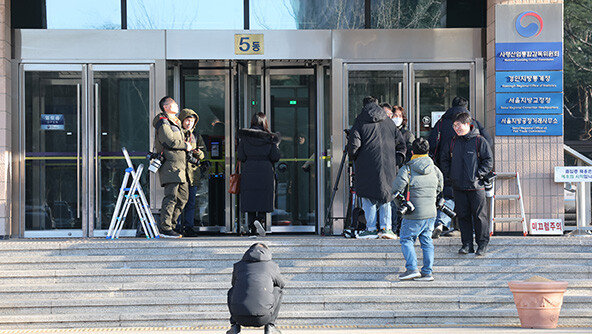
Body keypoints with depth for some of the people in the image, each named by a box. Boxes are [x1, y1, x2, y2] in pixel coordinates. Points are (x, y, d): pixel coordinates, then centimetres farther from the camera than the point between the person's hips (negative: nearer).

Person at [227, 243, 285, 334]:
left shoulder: (238, 266, 20)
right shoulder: (272, 266, 16)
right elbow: (281, 284, 37)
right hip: (262, 318, -2)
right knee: (278, 290, 25)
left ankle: (235, 325, 16)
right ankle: (270, 326, 13)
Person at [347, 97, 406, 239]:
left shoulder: (360, 123, -1)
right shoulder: (389, 122, 12)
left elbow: (353, 146, -9)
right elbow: (400, 143, 11)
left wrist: (354, 158, 8)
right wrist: (398, 160, 14)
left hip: (368, 166, -3)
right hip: (388, 166, 3)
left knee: (368, 198, 3)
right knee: (385, 196, 11)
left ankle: (371, 228, -1)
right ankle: (386, 227, 3)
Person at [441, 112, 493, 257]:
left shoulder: (479, 141, -4)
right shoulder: (452, 143, 11)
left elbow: (488, 161, -4)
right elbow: (445, 159, 20)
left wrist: (478, 174, -12)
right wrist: (449, 174, 7)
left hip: (475, 186, -5)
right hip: (458, 187, 5)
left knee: (479, 215, -1)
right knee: (463, 216, 6)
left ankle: (483, 243, 8)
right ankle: (467, 244, 12)